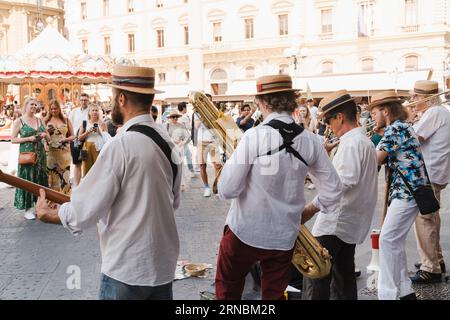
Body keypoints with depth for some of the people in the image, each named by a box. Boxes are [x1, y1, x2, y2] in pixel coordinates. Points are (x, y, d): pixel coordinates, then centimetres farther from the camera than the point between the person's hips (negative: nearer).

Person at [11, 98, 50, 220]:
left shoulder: (40, 120, 12)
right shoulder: (19, 121, -1)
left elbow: (48, 137, 20)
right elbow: (13, 139, -6)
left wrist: (45, 135, -3)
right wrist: (29, 138, -15)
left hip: (40, 154, 5)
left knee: (41, 179, 5)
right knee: (27, 180, -3)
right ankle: (28, 209, 2)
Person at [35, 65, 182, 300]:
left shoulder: (120, 146, -21)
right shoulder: (167, 141, 2)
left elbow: (84, 212, -16)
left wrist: (47, 214, 2)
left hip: (126, 270, -7)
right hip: (163, 265, 7)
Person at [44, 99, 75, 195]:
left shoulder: (66, 120, 9)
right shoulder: (46, 121, 8)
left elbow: (73, 136, 11)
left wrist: (66, 139, -8)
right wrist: (47, 132, -9)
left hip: (64, 152, 0)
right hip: (51, 153, 0)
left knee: (64, 178, -2)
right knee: (52, 178, -2)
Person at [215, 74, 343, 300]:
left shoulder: (254, 136, -19)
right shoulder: (310, 141, -4)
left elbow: (227, 190, -17)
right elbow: (334, 189, 4)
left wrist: (231, 163, 2)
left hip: (244, 231, -4)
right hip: (284, 236, 4)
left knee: (227, 291, 19)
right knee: (275, 294, 18)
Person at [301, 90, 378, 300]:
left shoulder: (352, 143, -17)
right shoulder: (364, 140, 16)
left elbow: (344, 182, -28)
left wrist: (311, 208, -29)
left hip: (336, 221, -11)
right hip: (350, 220, 11)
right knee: (343, 275, 14)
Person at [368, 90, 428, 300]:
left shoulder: (395, 128, -13)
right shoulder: (401, 127, 18)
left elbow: (375, 160, -12)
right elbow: (386, 160, 16)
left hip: (406, 192, -10)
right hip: (405, 190, 10)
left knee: (388, 239, -8)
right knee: (395, 241, 12)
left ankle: (388, 294, -2)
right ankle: (404, 291, 20)